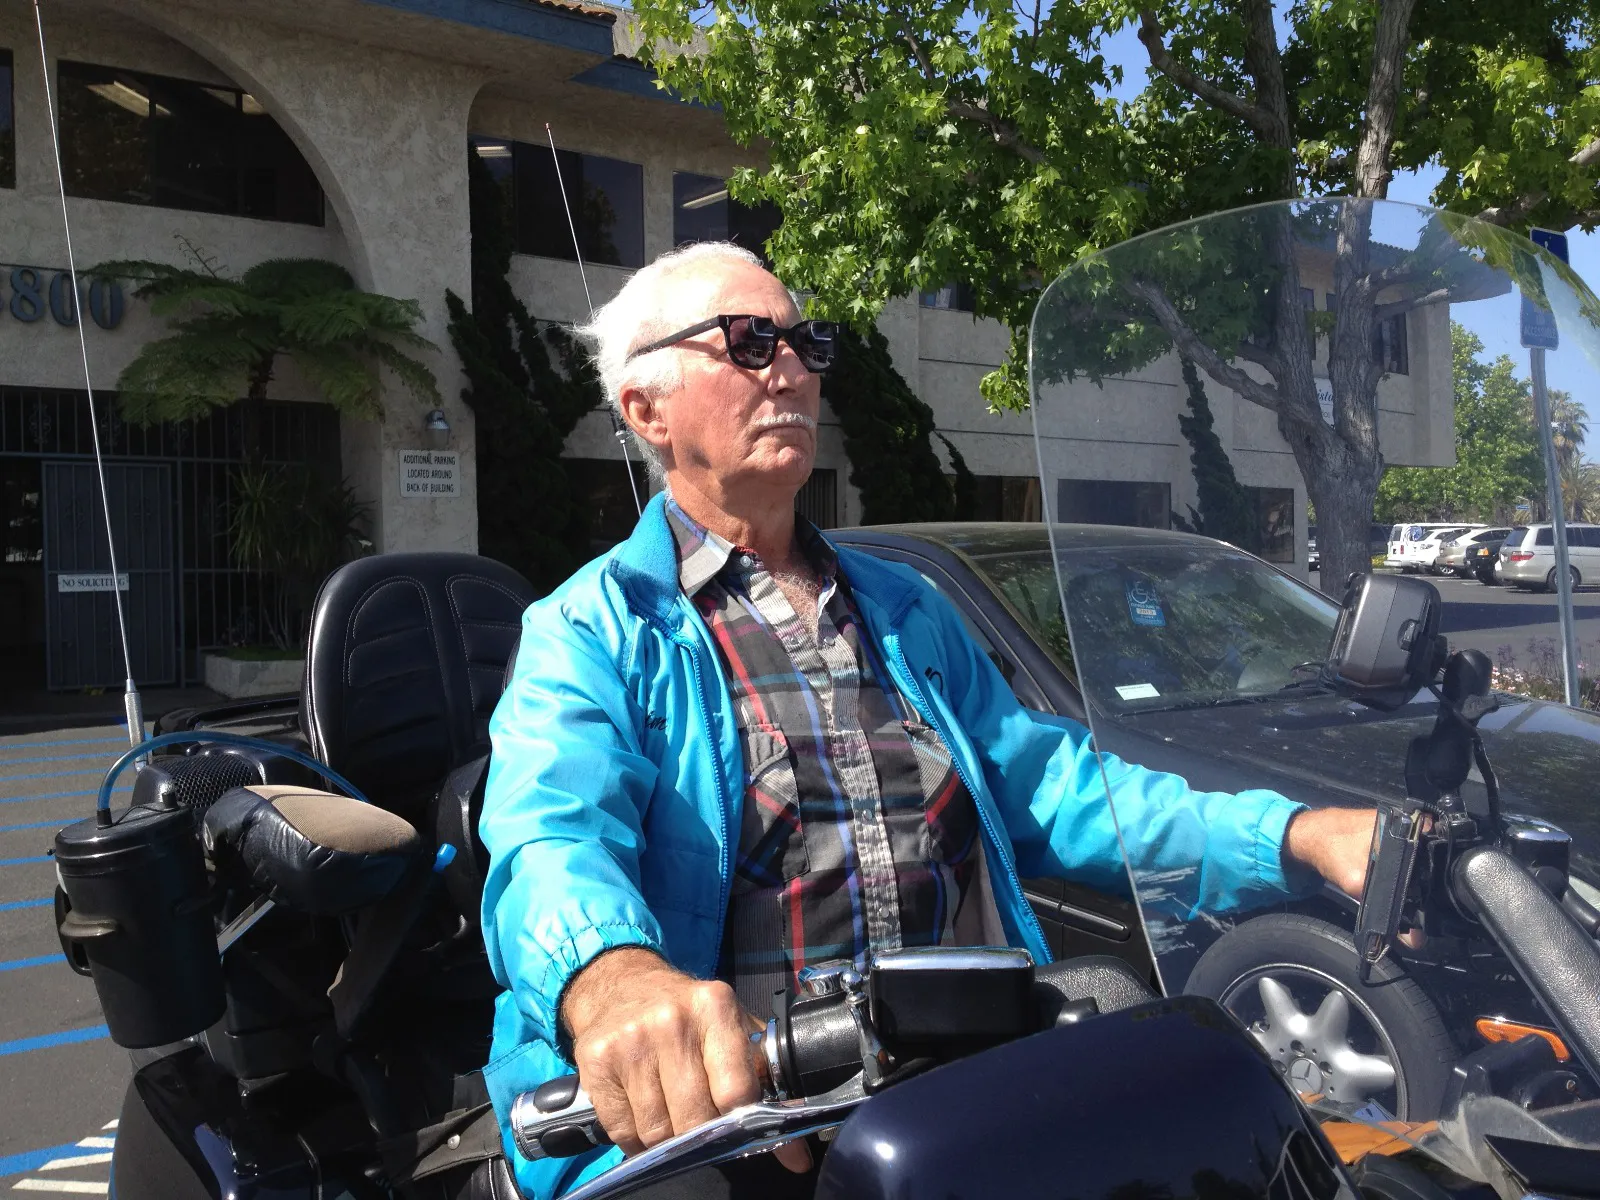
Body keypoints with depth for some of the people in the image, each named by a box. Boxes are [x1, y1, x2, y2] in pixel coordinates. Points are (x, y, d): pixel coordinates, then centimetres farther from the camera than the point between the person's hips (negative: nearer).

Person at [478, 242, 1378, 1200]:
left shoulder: (905, 609, 20)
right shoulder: (592, 634, 1)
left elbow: (1050, 788, 15)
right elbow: (551, 841, -17)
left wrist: (1300, 839, 0)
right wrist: (614, 978, -42)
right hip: (706, 1121, -4)